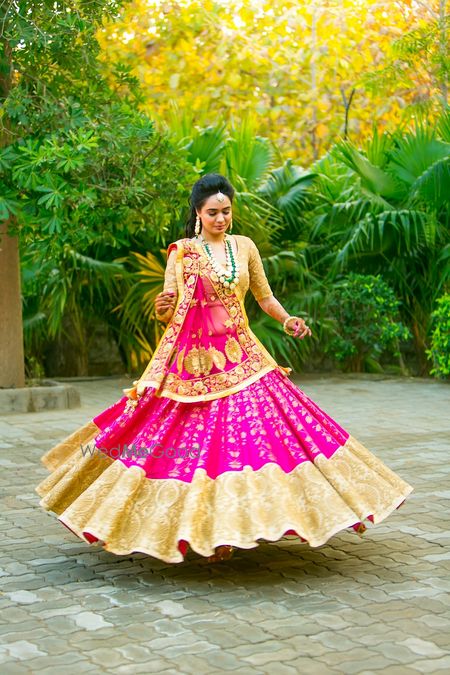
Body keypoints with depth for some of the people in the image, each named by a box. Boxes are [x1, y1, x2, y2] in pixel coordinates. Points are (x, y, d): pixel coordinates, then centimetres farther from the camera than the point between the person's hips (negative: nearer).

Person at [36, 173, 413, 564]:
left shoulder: (245, 247, 9)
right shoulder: (182, 252, 0)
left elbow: (264, 296, 17)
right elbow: (169, 310, -2)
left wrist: (287, 320, 0)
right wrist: (162, 309, -25)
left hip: (242, 358, 3)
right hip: (196, 359, -3)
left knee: (250, 436, -3)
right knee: (204, 441, -4)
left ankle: (240, 524, 6)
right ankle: (206, 531, 6)